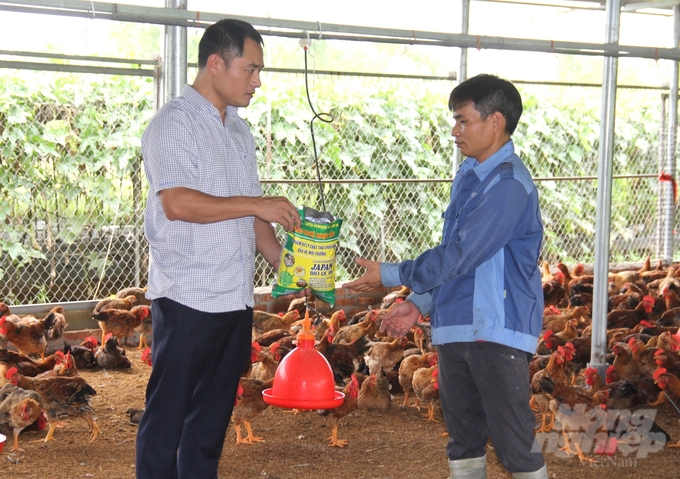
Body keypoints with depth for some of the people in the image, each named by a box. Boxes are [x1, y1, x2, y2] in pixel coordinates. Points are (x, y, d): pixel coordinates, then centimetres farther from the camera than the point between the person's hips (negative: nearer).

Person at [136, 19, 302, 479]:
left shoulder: (239, 131, 17)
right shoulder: (174, 123, -8)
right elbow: (178, 203, -21)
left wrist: (284, 262, 8)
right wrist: (256, 204, -17)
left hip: (235, 299, 8)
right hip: (187, 298, -7)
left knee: (212, 418, 12)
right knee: (167, 418, 0)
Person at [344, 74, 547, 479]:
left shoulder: (509, 184, -16)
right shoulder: (467, 175, 13)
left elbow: (459, 255, -19)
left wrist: (390, 275, -10)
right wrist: (419, 304, 13)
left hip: (498, 331, -9)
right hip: (454, 328, 9)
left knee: (515, 443, -3)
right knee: (463, 439, 16)